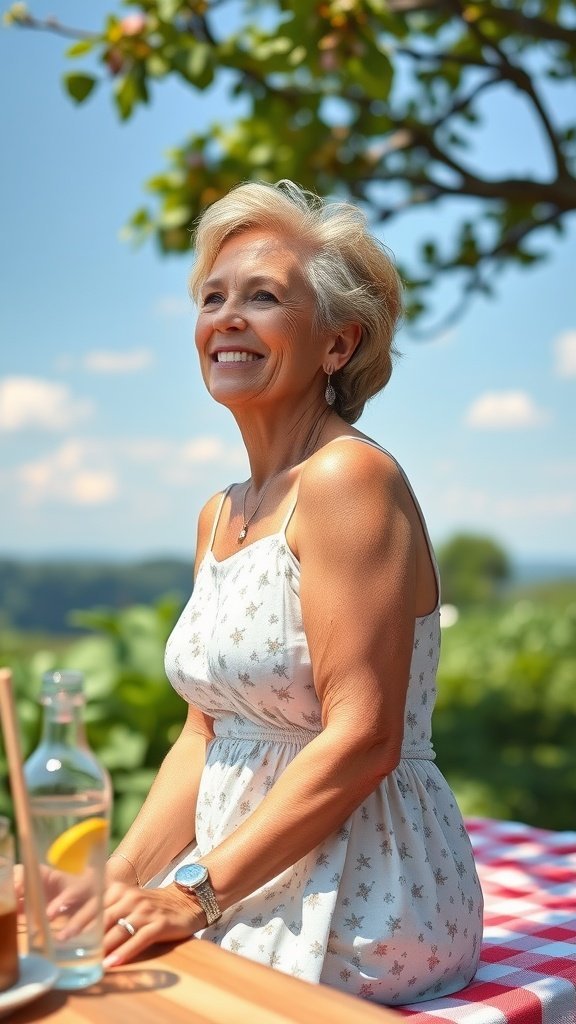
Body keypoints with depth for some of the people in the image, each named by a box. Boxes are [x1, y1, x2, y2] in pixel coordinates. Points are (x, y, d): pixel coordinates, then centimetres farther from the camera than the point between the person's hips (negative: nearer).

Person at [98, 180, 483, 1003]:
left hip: (356, 908, -7)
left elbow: (362, 742, -20)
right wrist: (123, 879, -1)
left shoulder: (350, 478, -16)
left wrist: (199, 891, -19)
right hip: (249, 891, 7)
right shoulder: (220, 516, 10)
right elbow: (207, 736, 10)